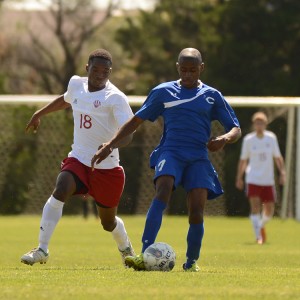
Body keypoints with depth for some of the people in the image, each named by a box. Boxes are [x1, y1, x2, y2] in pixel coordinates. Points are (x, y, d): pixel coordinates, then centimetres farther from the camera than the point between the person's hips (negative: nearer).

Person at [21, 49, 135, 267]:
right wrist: (39, 114, 37)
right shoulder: (76, 84, 3)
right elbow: (65, 100, 28)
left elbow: (127, 133, -26)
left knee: (108, 222, 10)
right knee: (60, 192, -27)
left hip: (107, 167, -3)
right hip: (78, 159, 3)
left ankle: (126, 250, 44)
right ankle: (42, 250, -25)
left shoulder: (115, 98, -15)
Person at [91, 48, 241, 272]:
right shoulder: (163, 92, 11)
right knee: (163, 192, -30)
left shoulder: (212, 96, 12)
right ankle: (145, 256, -41)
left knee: (197, 210, -14)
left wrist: (225, 139, -11)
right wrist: (110, 145, 10)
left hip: (198, 158, 1)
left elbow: (236, 129, 13)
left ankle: (192, 261, 10)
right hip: (170, 152, -1)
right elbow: (136, 121, 18)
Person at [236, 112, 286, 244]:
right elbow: (243, 160, 6)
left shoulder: (271, 138, 3)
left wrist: (282, 172, -3)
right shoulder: (248, 140, -1)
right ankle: (258, 236, -11)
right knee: (255, 207, -16)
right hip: (253, 180, -2)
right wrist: (239, 178, 4)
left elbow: (278, 157, 9)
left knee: (269, 211, 6)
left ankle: (261, 226, 37)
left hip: (268, 180, 2)